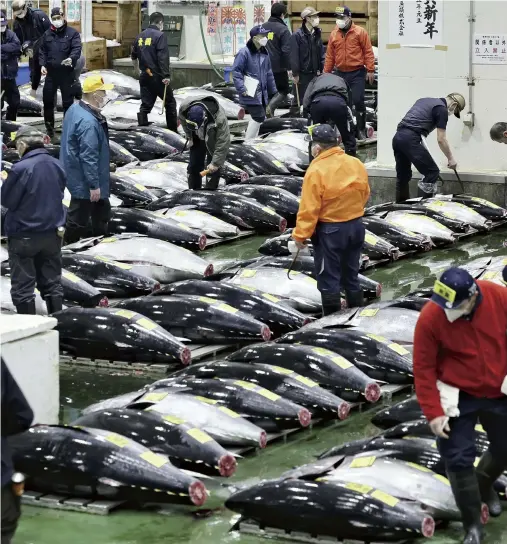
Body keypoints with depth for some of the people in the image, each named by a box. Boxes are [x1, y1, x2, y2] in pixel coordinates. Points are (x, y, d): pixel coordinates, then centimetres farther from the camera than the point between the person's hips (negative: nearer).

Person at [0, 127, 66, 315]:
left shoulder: (21, 168, -20)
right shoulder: (56, 165, 2)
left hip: (24, 235, -6)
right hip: (53, 233, 6)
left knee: (23, 286, 3)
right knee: (52, 282, 14)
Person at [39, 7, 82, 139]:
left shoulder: (73, 33, -4)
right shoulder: (47, 34, 9)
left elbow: (77, 49, -15)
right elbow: (42, 51, 11)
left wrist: (71, 59, -35)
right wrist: (42, 65, -3)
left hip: (66, 73, -4)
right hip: (51, 72, 4)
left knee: (68, 101, 3)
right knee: (47, 99, 7)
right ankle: (49, 127, 20)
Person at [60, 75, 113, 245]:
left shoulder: (75, 108, 1)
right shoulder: (88, 122, -31)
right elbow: (88, 157, -29)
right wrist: (94, 185, -23)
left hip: (77, 174, 11)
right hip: (84, 180, -11)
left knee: (102, 207, 25)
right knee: (79, 218, 4)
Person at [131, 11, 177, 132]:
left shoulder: (140, 37, 11)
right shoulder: (160, 35, -11)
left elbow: (134, 57, 22)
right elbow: (163, 57, -19)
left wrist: (138, 71, 35)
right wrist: (166, 75, -18)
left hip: (144, 76, 6)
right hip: (158, 76, -6)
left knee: (145, 105, 7)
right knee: (170, 102, 9)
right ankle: (173, 130, 13)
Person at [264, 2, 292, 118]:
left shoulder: (263, 27, 9)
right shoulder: (283, 30, -12)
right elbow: (286, 51, -17)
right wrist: (289, 67, -12)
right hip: (279, 67, -6)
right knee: (283, 91, 6)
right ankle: (271, 106, -19)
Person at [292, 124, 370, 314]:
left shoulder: (316, 171, -20)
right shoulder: (357, 164, -1)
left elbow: (309, 209, -18)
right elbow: (364, 194, 13)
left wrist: (300, 235, -9)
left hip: (329, 231, -6)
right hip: (356, 227, 6)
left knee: (328, 280, 5)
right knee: (351, 276, 19)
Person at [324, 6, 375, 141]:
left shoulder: (360, 32, -3)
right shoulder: (334, 35, 8)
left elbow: (368, 52, -4)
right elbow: (330, 56, 11)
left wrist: (370, 70, -10)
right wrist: (326, 73, 9)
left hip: (357, 73, -4)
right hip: (340, 73, 4)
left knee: (358, 101, -8)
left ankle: (361, 130, 3)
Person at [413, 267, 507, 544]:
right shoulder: (430, 318, -25)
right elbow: (423, 369, -16)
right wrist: (433, 412, -17)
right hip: (459, 397, -3)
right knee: (459, 459, -2)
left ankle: (484, 484, 50)